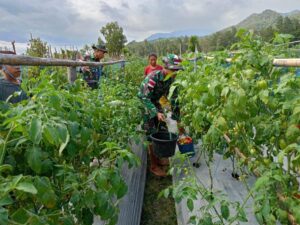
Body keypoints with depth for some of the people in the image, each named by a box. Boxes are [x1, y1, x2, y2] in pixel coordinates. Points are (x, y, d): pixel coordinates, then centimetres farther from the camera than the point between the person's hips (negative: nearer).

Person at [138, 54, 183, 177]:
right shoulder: (153, 77, -29)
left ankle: (158, 158, 29)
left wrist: (177, 118, -1)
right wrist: (156, 113, -36)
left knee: (163, 131, 9)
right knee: (152, 135, -6)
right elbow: (144, 97, -30)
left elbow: (173, 98, -2)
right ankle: (153, 165, 9)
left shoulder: (171, 79, -9)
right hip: (144, 104, -7)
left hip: (155, 102, 7)